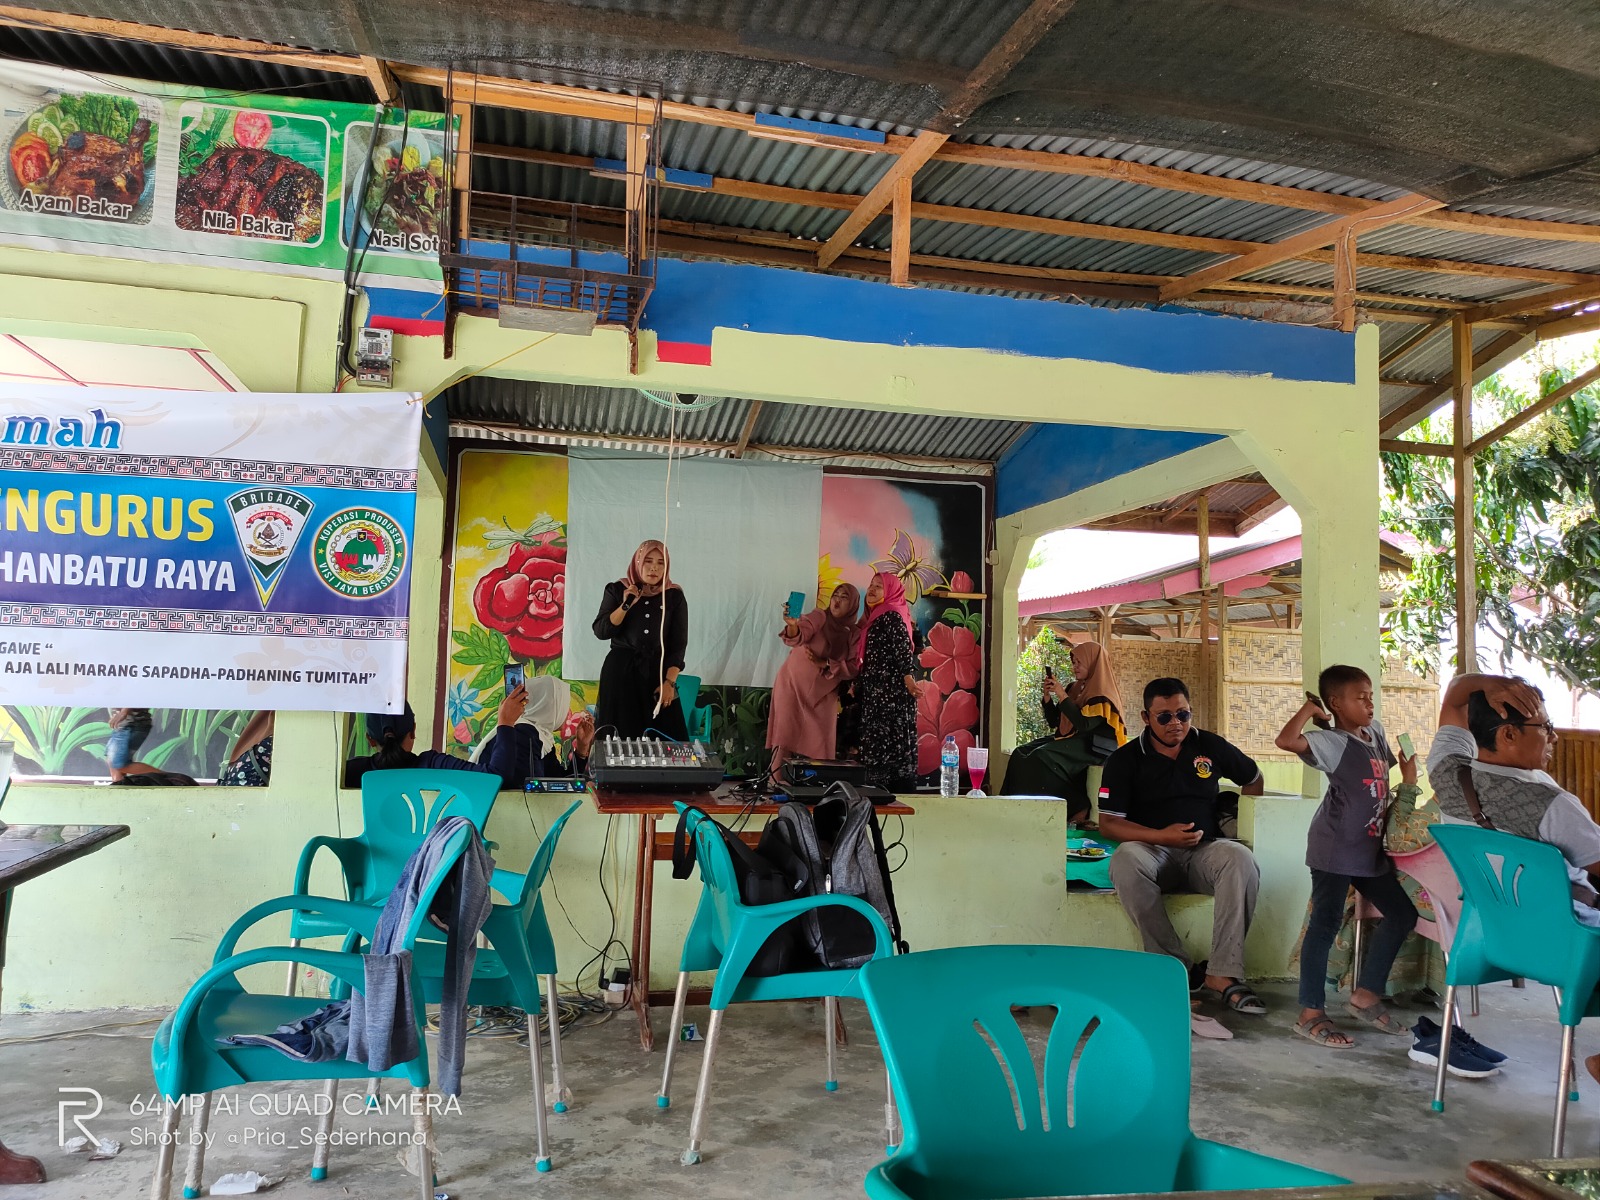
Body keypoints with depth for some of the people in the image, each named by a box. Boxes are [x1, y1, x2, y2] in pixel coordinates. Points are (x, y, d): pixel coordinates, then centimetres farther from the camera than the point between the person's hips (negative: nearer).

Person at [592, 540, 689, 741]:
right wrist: (625, 605, -16)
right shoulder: (617, 590, 1)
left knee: (665, 737, -3)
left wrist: (669, 681, -11)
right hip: (620, 670, 0)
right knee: (619, 738, 1)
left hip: (659, 672, 1)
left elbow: (679, 643, -1)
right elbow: (601, 632, -5)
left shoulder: (674, 596, 1)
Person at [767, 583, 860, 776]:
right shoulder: (819, 617, -9)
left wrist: (823, 664, -17)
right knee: (788, 730, -10)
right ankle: (776, 776, -11)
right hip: (794, 682, -4)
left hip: (823, 691, 4)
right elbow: (797, 638, -24)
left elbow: (852, 668, -4)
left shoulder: (854, 634, 1)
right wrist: (793, 625, -46)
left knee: (820, 739, 2)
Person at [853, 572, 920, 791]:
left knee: (888, 741, -12)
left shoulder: (891, 616, -7)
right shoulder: (876, 617, 21)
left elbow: (903, 647, -21)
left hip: (891, 689, -10)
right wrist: (858, 683, 28)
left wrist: (908, 675, -33)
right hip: (877, 692, 10)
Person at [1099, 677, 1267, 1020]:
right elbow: (1109, 823, -5)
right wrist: (1161, 836, -18)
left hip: (1204, 851, 2)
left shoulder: (1211, 746, 9)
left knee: (1242, 860, -32)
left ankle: (1223, 973, -30)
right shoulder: (1125, 760, 0)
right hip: (1152, 851, -2)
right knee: (1126, 861, -37)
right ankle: (1178, 968, -30)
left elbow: (1253, 778, 26)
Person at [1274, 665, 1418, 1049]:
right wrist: (1308, 710, -19)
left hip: (1370, 849, 9)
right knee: (1325, 925, -4)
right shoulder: (1332, 742, -15)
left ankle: (1366, 994, 25)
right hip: (1335, 849, -9)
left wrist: (1408, 782, 7)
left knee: (1402, 914, 14)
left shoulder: (1376, 732, 8)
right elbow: (1286, 741, -34)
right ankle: (1311, 1014, 3)